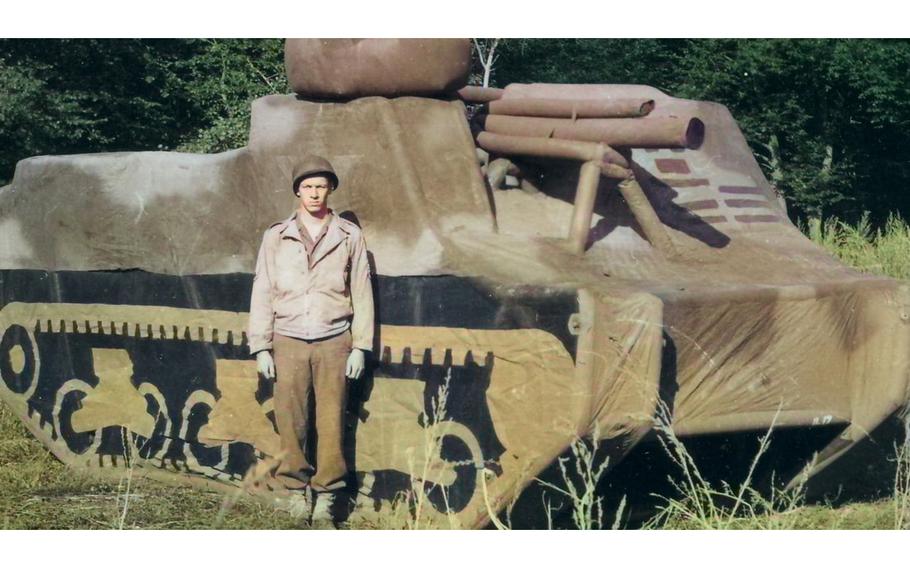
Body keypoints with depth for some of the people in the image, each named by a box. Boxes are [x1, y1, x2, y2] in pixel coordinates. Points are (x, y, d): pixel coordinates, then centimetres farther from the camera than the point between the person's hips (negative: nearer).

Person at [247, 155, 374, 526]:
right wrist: (261, 347, 3)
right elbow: (262, 294, 9)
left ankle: (326, 499, 4)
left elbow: (362, 293, 8)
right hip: (289, 341, 1)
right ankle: (295, 492, 5)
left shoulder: (349, 236, 7)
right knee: (290, 422, -3)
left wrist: (360, 347, 3)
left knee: (332, 422, -3)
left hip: (334, 342, -1)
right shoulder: (276, 237, 8)